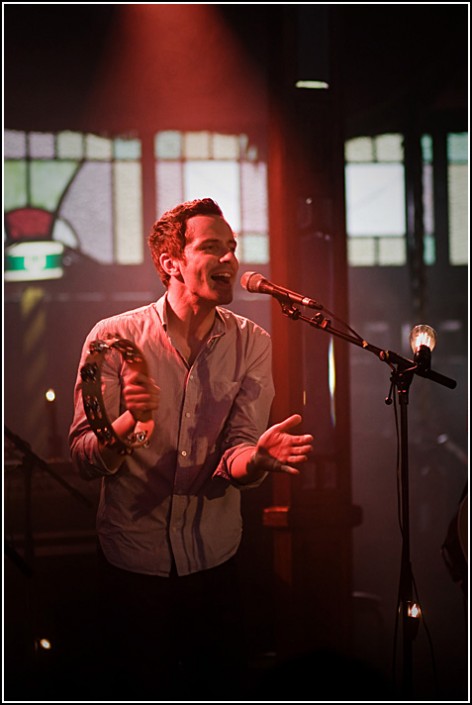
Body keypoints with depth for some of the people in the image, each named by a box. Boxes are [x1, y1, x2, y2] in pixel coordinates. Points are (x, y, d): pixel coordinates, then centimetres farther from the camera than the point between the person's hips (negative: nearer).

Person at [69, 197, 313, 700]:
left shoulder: (251, 343, -5)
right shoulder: (114, 337, -11)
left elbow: (233, 459, -13)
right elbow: (84, 460, -13)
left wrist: (256, 457, -37)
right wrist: (130, 420, -34)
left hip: (215, 556, 2)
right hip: (133, 558, -2)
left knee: (221, 686, 17)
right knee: (141, 690, 14)